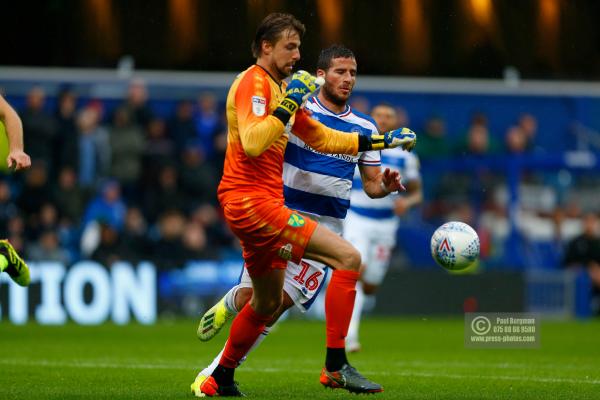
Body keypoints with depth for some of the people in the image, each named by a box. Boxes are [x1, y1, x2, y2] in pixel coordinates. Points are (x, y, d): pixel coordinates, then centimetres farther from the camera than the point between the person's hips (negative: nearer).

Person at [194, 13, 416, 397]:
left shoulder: (279, 88, 19)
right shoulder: (253, 83, -11)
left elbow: (321, 137, 26)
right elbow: (252, 142, -27)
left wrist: (381, 141, 21)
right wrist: (288, 105, -25)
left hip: (260, 203, 11)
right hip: (252, 200, -11)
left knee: (267, 305, 24)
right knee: (349, 258, -18)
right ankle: (335, 366, -17)